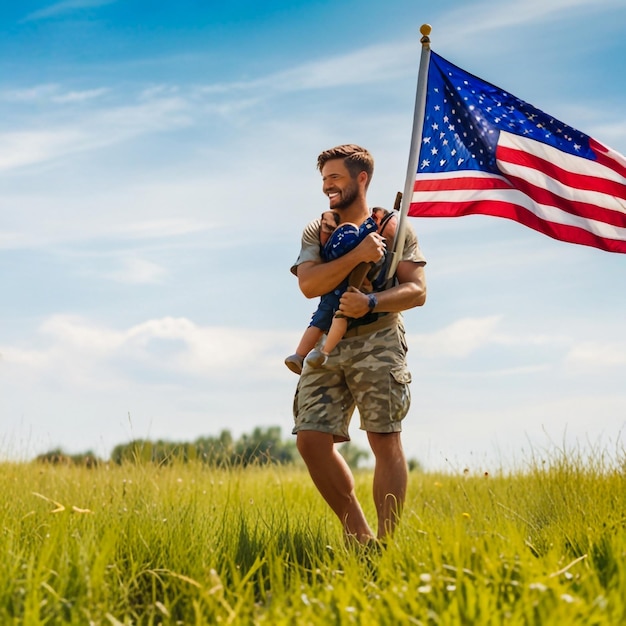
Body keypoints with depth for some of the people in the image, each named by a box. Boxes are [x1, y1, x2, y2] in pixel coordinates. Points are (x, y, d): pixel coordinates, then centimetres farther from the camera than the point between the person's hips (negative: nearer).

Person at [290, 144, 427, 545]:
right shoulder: (316, 232, 15)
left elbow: (417, 290, -2)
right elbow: (309, 285, -4)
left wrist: (371, 303, -19)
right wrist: (357, 255, -14)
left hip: (377, 342, -3)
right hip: (327, 344, 3)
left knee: (385, 441, -10)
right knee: (311, 440, -8)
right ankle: (357, 533, 3)